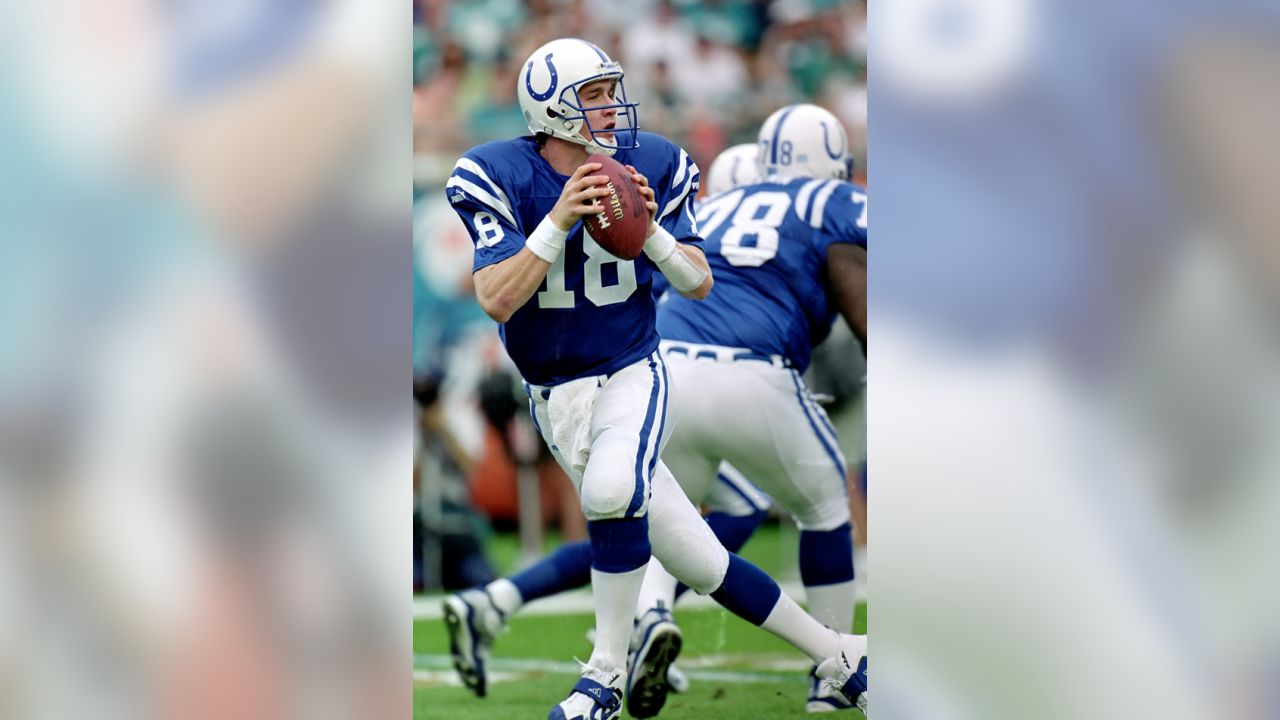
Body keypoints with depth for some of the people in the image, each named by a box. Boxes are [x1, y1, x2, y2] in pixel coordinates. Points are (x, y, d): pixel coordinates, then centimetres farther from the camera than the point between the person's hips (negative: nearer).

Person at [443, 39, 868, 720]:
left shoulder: (651, 166, -5)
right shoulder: (503, 178, -12)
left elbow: (700, 284, -1)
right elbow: (497, 301, -21)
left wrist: (650, 233, -20)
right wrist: (559, 221, -32)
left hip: (633, 374, 0)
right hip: (556, 398, 0)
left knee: (610, 489, -34)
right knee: (700, 564, 1)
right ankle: (833, 652, 18)